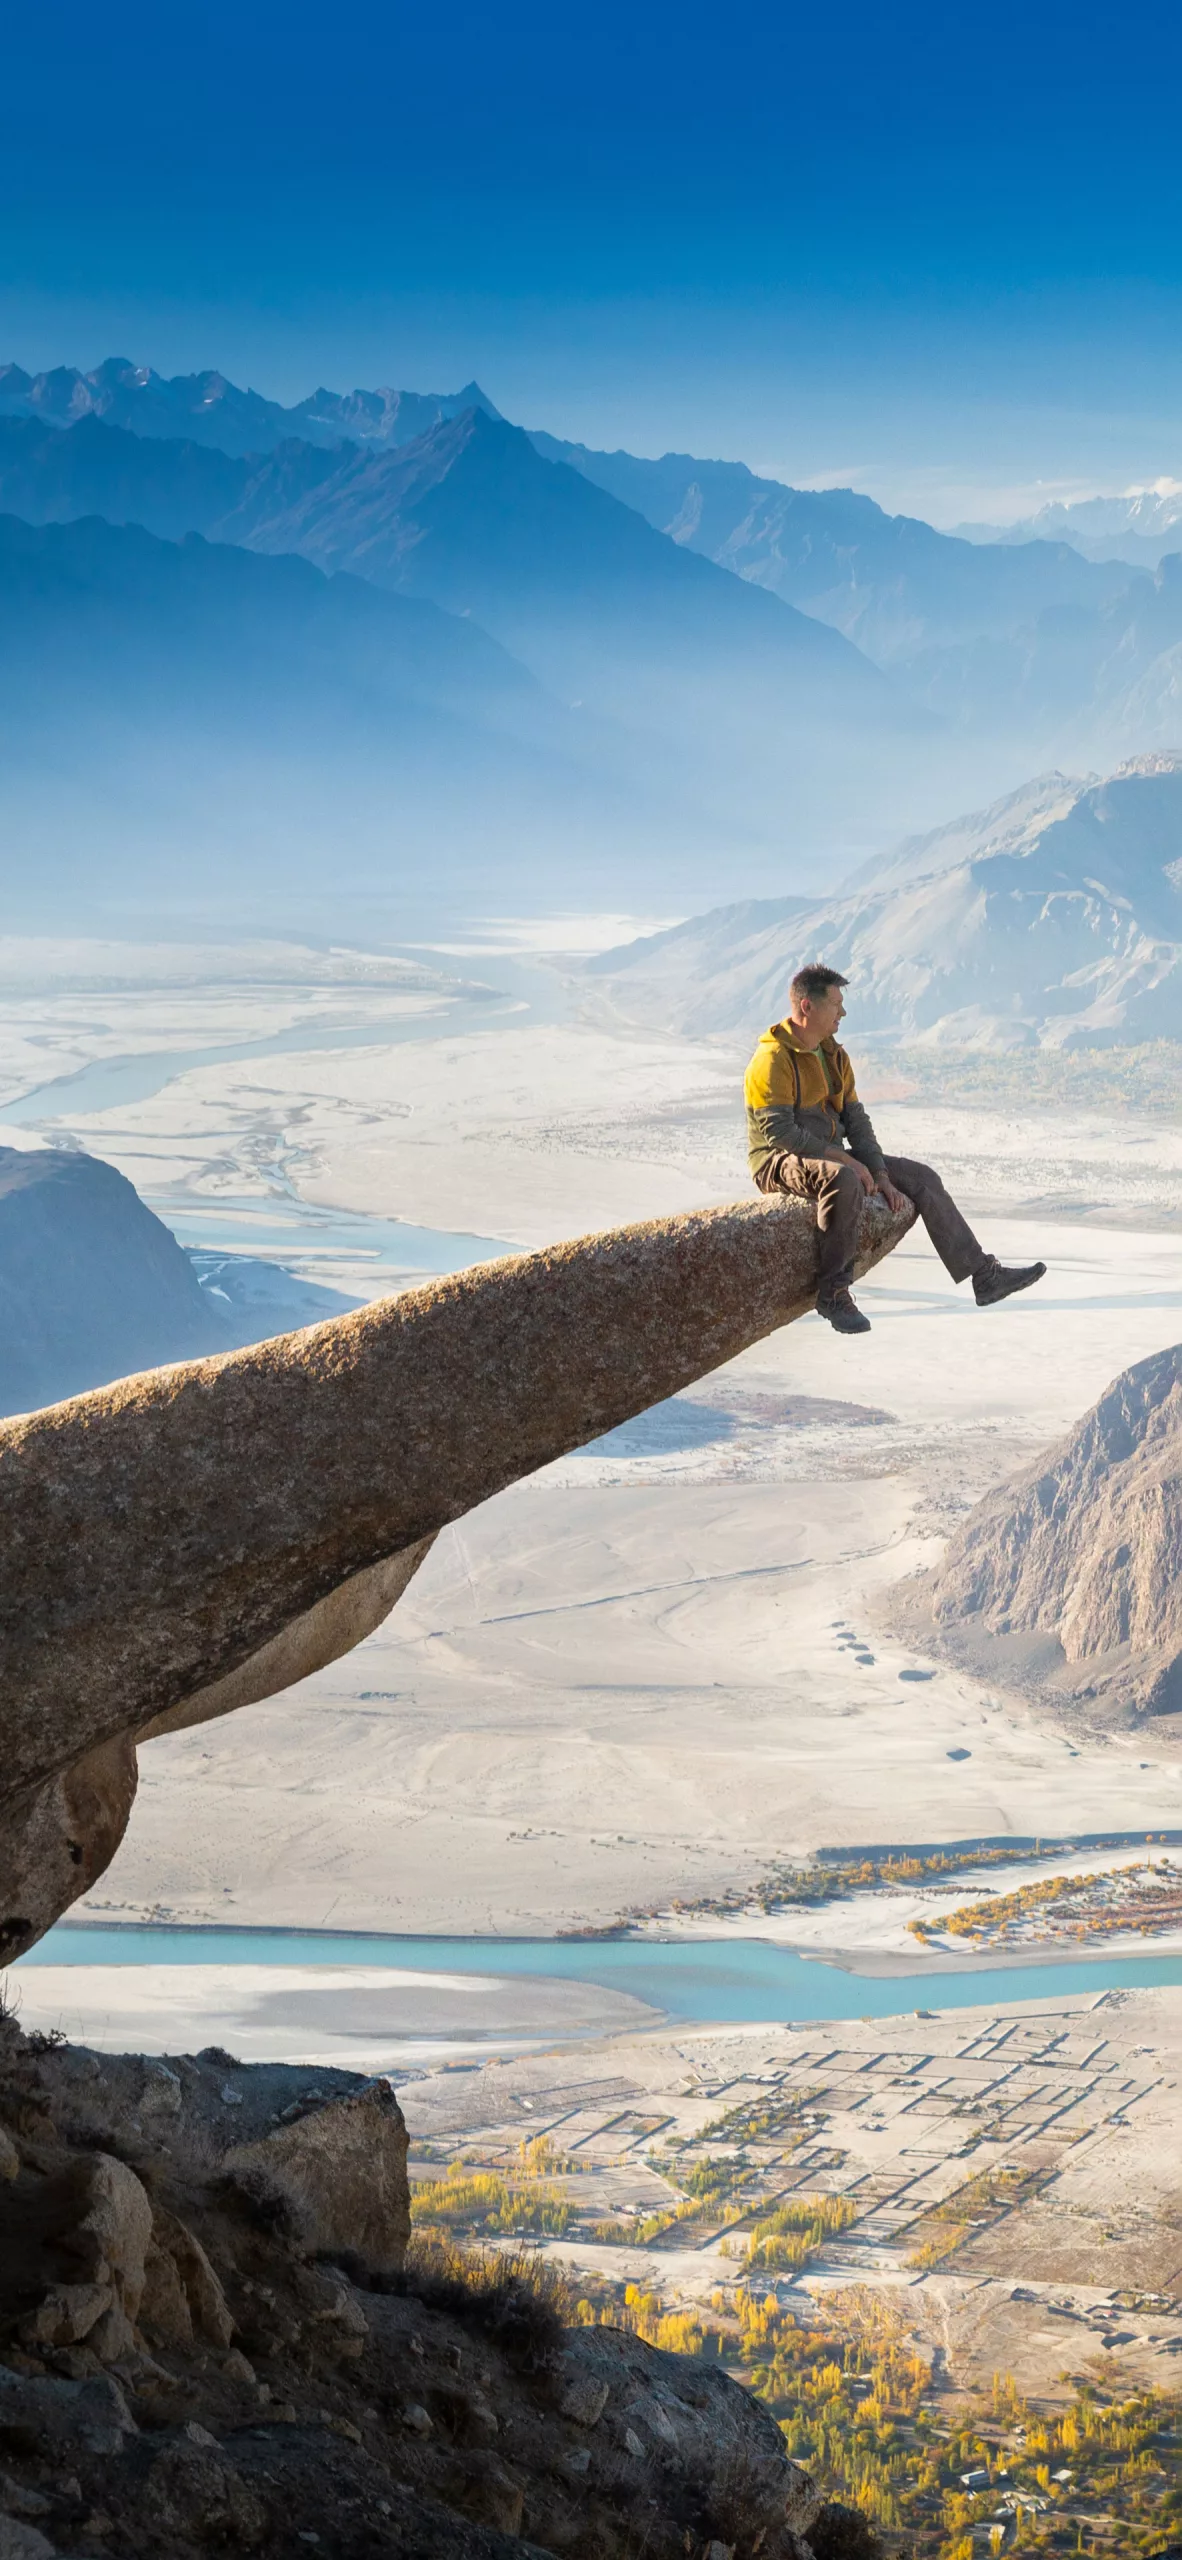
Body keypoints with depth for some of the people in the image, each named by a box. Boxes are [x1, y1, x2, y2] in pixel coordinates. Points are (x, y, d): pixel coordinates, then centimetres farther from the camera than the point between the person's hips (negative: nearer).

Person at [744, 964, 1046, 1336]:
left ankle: (984, 1276, 3)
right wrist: (845, 1160, -21)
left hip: (831, 1157, 9)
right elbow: (777, 1131, -24)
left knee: (921, 1177, 2)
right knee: (844, 1181, -41)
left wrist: (882, 1176, 0)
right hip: (781, 1162, -9)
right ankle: (833, 1293, -30)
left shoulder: (833, 1055, 12)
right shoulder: (773, 1059, -16)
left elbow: (856, 1120, 13)